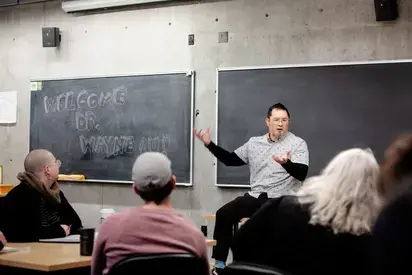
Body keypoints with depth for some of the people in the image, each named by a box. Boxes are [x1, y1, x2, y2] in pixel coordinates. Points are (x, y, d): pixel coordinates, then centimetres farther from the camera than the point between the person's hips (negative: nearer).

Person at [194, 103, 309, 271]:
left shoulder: (298, 143, 0)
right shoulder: (254, 142, 14)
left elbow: (301, 174, -13)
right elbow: (230, 160, 17)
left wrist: (287, 163, -34)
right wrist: (209, 144, 5)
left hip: (282, 200, -5)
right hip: (256, 196, 5)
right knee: (223, 214, -15)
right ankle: (219, 263, -10)